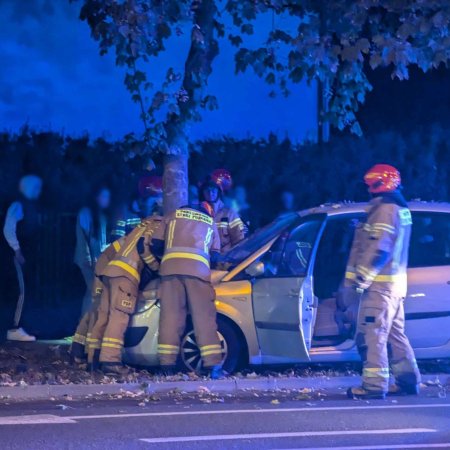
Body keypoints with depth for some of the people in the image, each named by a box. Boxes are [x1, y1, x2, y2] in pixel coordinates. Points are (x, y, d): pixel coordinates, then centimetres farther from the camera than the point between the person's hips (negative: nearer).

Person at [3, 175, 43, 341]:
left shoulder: (32, 206, 16)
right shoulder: (17, 206, -9)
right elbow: (8, 230, -16)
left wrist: (36, 251, 11)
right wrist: (17, 250, -19)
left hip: (31, 254, 9)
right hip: (22, 255, -9)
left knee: (31, 290, 8)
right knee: (25, 291, -12)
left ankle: (18, 327, 14)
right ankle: (15, 329, -9)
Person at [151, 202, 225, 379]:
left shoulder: (173, 216, 26)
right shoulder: (210, 222, 28)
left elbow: (156, 245, 21)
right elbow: (215, 255, 24)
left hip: (170, 266, 1)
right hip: (198, 269, -1)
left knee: (170, 316, 1)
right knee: (204, 317, -3)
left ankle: (167, 365, -6)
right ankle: (213, 365, -11)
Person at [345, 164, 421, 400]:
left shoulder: (384, 209, -15)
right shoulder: (401, 210, 16)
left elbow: (378, 249, -22)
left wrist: (361, 277, -19)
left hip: (380, 284, -10)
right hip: (396, 283, 10)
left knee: (371, 335, -10)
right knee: (395, 334, 17)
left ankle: (375, 385, -12)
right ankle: (408, 380, 20)